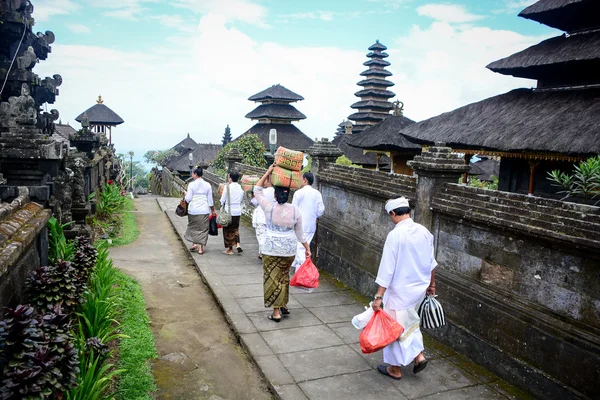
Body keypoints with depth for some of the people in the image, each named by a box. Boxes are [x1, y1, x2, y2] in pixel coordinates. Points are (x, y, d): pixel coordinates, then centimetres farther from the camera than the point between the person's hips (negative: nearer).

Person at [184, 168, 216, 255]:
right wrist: (213, 210, 14)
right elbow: (210, 200, 4)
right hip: (204, 210, 1)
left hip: (193, 210, -1)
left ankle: (194, 243, 13)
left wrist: (186, 194, 14)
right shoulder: (207, 185, 2)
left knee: (193, 226, 18)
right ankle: (201, 248, 6)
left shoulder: (191, 184, -6)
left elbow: (188, 199, -7)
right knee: (203, 228, 6)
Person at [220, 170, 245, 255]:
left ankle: (230, 249, 14)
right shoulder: (241, 188, 2)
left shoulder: (227, 187, -13)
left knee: (228, 230, 8)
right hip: (238, 211, 5)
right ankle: (238, 244, 1)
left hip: (229, 211, -5)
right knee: (235, 229, 18)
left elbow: (223, 199, -7)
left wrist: (222, 207, 10)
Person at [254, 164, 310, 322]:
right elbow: (299, 233, 4)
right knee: (284, 277, 21)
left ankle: (276, 312, 9)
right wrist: (307, 247, 17)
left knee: (273, 279, 5)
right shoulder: (295, 210, -4)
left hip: (271, 249, -3)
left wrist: (268, 172, 2)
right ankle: (283, 305, 31)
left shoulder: (269, 207, -11)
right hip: (289, 249, 3)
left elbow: (257, 190, 3)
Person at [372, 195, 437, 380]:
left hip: (400, 290, -7)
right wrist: (431, 284, 24)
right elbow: (431, 262, 9)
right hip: (419, 288, 7)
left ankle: (395, 369, 23)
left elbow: (387, 268, -22)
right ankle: (418, 355, 23)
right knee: (410, 322, 28)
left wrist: (379, 296, -18)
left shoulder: (395, 234, -22)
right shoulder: (424, 231, -1)